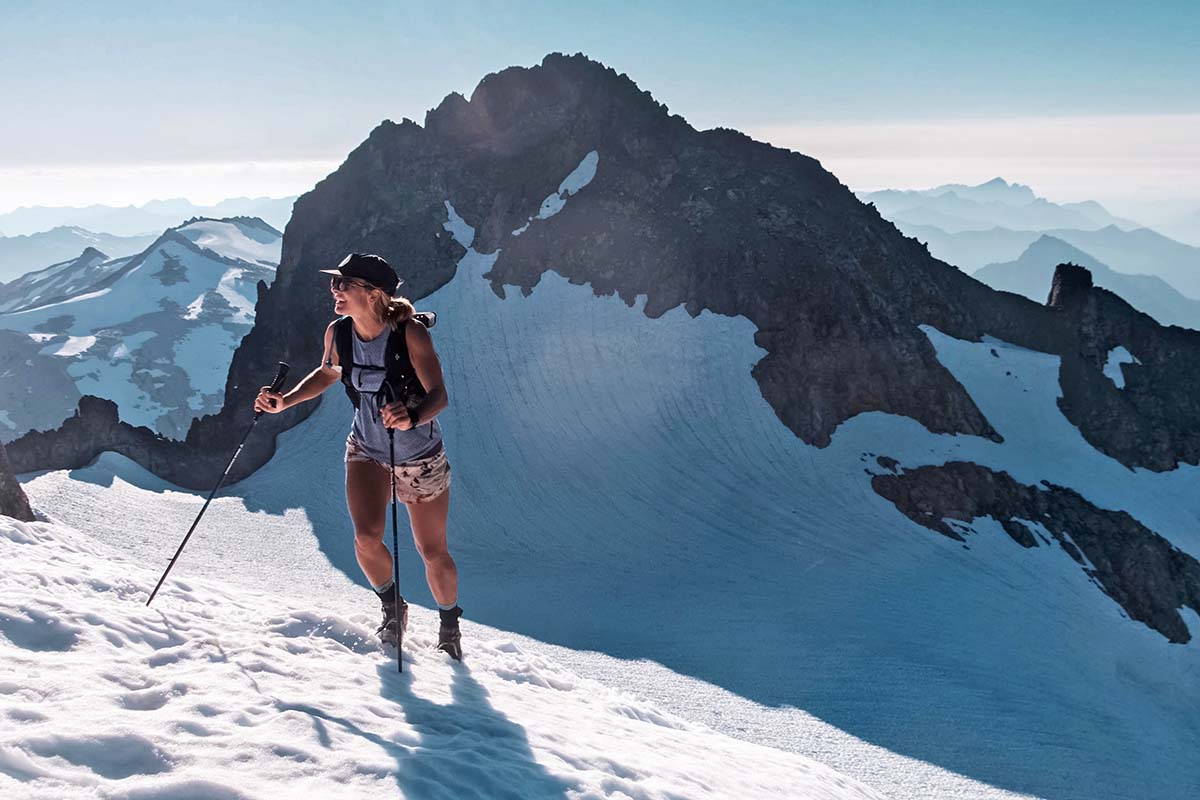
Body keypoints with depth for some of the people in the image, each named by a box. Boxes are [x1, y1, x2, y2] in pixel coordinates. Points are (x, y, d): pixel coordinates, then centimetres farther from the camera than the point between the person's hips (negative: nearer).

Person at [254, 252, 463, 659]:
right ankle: (393, 607, 13)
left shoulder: (410, 333, -25)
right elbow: (328, 373, 11)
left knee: (433, 553, 5)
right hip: (366, 450, 3)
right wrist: (284, 401, -2)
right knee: (366, 536, -18)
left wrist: (412, 417, -49)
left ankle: (449, 625, 32)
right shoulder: (337, 332, -10)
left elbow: (439, 395, -28)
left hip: (420, 457, -3)